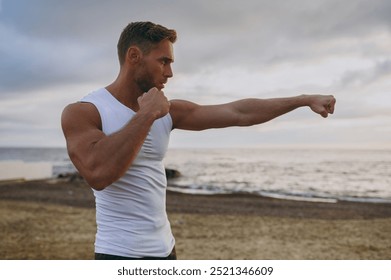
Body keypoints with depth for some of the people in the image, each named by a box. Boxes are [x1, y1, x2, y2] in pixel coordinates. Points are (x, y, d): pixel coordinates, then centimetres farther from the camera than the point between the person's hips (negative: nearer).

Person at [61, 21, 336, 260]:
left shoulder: (168, 111, 4)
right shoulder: (82, 112, -11)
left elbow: (238, 113, 3)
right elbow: (98, 173, -30)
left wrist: (304, 99, 2)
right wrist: (146, 116, -21)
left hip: (165, 249, 6)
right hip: (120, 254, -6)